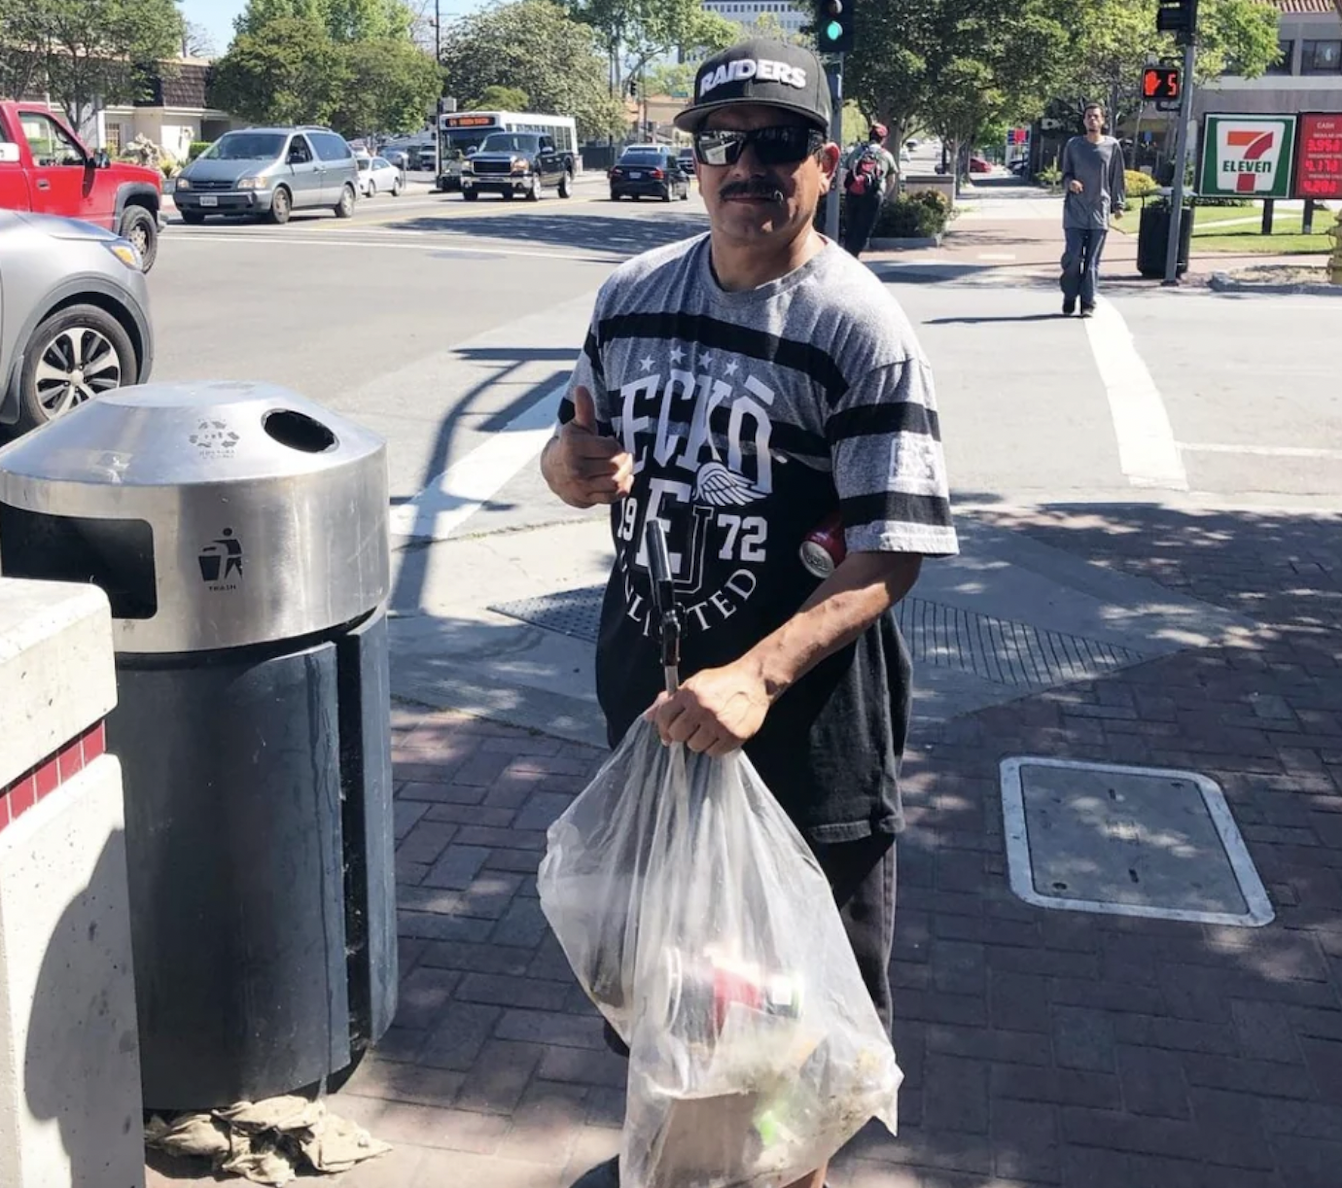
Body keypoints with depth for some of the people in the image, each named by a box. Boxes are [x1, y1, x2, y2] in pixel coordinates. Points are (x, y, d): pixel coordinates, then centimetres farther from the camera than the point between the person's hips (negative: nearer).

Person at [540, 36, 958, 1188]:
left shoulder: (861, 328, -16)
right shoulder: (633, 293, 1)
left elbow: (891, 554, -20)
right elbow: (581, 451, 13)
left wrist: (758, 674, -33)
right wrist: (570, 464, -12)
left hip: (805, 711, -5)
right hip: (648, 684, 5)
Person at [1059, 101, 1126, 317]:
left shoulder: (1112, 146, 5)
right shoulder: (1073, 145, 5)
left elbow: (1117, 178, 10)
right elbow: (1065, 174, 10)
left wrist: (1118, 204, 6)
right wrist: (1069, 182, -13)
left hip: (1100, 212, 0)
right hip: (1075, 211, 0)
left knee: (1093, 261, 1)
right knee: (1072, 256, -5)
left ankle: (1088, 303, 4)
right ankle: (1069, 300, 12)